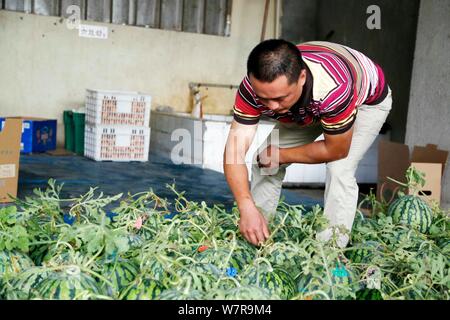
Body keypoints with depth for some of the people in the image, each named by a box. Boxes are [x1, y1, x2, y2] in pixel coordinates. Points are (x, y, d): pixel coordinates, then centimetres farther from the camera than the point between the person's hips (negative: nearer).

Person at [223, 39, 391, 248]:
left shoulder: (334, 88, -47)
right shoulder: (253, 86, -35)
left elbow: (336, 150, -31)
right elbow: (234, 151, -37)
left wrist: (281, 155, -22)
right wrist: (247, 209, -49)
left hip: (367, 100, -4)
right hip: (308, 107, 4)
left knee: (339, 169, -26)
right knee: (264, 163, -4)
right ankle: (253, 239, 10)